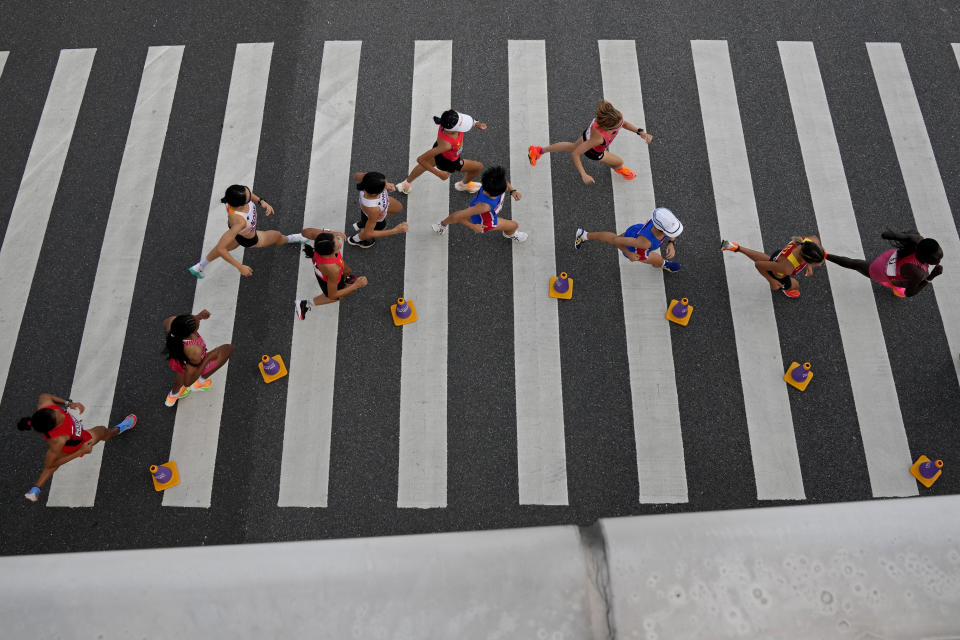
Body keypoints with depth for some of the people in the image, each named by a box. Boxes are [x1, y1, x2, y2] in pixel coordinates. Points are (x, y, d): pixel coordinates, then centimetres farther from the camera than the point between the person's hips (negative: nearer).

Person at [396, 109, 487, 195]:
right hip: (448, 162, -6)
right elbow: (420, 159, -39)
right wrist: (439, 174, -29)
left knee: (429, 163, 36)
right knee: (478, 167, 16)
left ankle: (407, 183, 63)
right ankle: (464, 185, 50)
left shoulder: (455, 115, -34)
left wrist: (476, 124, -19)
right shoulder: (446, 144, -48)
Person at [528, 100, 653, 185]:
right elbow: (575, 154, -39)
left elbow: (624, 123, -10)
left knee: (571, 146, 35)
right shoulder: (599, 137, -50)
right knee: (619, 162, 20)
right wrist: (583, 175, -36)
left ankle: (538, 150, 56)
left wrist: (640, 132, -22)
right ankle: (618, 169, 63)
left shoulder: (615, 114, -36)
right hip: (594, 152, -5)